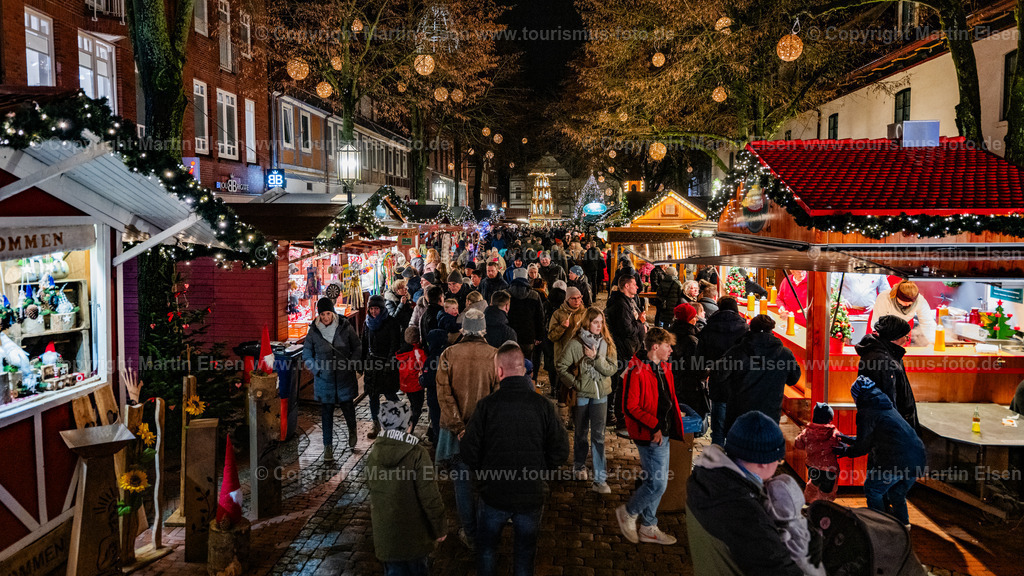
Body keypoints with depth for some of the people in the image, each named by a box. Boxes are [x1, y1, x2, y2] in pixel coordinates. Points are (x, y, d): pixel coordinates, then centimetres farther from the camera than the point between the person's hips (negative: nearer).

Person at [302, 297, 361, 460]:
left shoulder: (345, 327, -6)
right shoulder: (314, 331, -4)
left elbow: (358, 348, 5)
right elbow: (306, 354, 8)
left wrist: (351, 364, -7)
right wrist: (316, 369, -5)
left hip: (345, 378, 0)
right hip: (324, 379, 1)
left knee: (347, 407, 7)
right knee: (326, 413, 5)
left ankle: (352, 430, 40)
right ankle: (328, 446, 17)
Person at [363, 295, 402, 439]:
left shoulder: (391, 323, -9)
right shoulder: (368, 323, 9)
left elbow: (395, 345, -11)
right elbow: (364, 345, 16)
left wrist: (389, 363, -17)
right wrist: (362, 364, 13)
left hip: (387, 363, -5)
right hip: (371, 363, 5)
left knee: (390, 394, -1)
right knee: (373, 395, 6)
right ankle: (376, 425, 17)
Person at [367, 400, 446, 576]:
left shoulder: (374, 453, -4)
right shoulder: (417, 454, -22)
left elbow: (371, 490, 9)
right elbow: (430, 497, -20)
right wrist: (439, 529, -8)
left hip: (385, 532, 4)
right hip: (414, 534, -4)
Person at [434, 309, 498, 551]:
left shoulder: (448, 354, -8)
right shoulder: (494, 355, -9)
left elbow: (444, 394, -13)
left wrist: (458, 427, -11)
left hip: (457, 428, 0)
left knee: (462, 481, 10)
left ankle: (470, 534, 18)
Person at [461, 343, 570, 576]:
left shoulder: (486, 405, -14)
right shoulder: (543, 405, -10)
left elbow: (469, 451, -11)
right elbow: (560, 450, -8)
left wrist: (484, 474, 8)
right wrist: (539, 471, 8)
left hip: (494, 493, -1)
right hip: (532, 494, 1)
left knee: (486, 547, 23)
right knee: (525, 551, 21)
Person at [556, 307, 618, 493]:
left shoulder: (607, 343, 0)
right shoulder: (575, 343, -9)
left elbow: (612, 369, -6)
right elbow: (560, 365, -4)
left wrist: (596, 358, -19)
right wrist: (573, 382, -8)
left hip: (600, 394, 1)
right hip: (582, 394, -1)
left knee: (598, 435, -3)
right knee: (581, 433, 15)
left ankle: (600, 479, -1)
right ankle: (579, 466, 39)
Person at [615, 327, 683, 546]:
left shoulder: (663, 368, 10)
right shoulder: (637, 371, -19)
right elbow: (630, 407, -21)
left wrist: (674, 414, 9)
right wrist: (654, 426, -21)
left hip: (663, 433, 9)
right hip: (650, 436, -9)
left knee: (656, 481, 15)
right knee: (657, 483, -7)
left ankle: (648, 527, 28)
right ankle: (628, 513, 16)